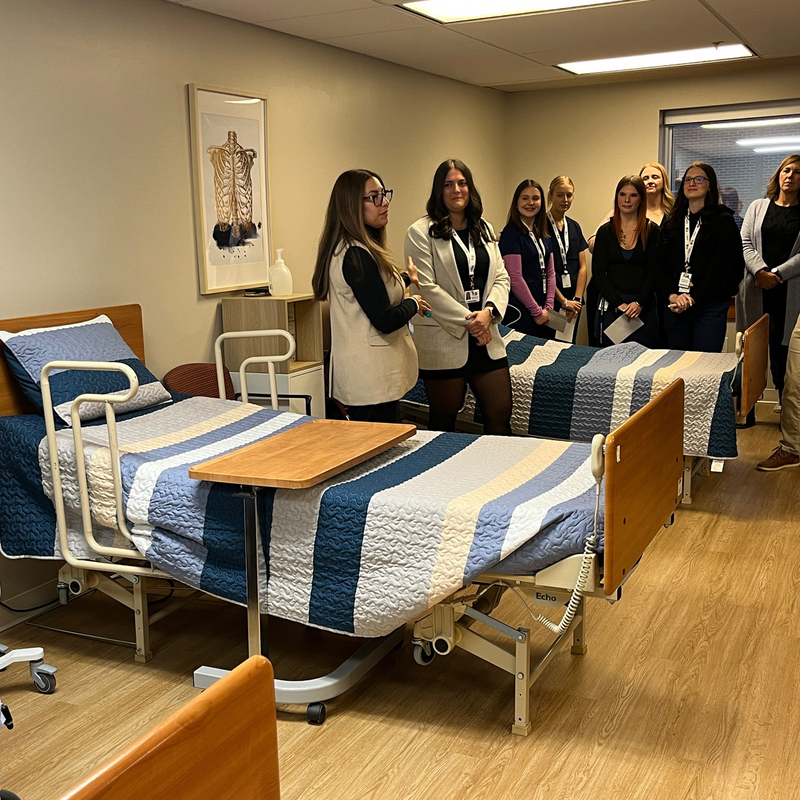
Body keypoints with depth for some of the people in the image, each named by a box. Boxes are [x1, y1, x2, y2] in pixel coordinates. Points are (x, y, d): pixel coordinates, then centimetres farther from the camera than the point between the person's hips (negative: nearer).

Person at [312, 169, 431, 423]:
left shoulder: (351, 249, 12)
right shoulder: (356, 255, -20)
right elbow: (385, 321, -22)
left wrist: (406, 279, 38)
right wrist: (413, 304, -3)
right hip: (372, 379, -10)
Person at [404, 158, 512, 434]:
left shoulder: (484, 230, 15)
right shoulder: (421, 233, -4)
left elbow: (501, 277, 11)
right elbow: (426, 287, -12)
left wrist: (489, 311, -9)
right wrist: (467, 320, -14)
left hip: (486, 339, 5)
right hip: (444, 341, -5)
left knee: (500, 415, 4)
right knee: (443, 420, 7)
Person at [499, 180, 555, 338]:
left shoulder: (544, 235, 13)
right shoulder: (511, 233, -9)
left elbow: (550, 273, 14)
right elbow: (515, 278, -14)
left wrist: (548, 307, 1)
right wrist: (537, 312, -11)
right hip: (520, 313, -7)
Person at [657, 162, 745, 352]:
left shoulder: (723, 221, 1)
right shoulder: (672, 223, 15)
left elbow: (724, 267, -8)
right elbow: (660, 264, 7)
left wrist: (693, 297, -14)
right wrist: (671, 295, -10)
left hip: (710, 308, -4)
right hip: (675, 308, 4)